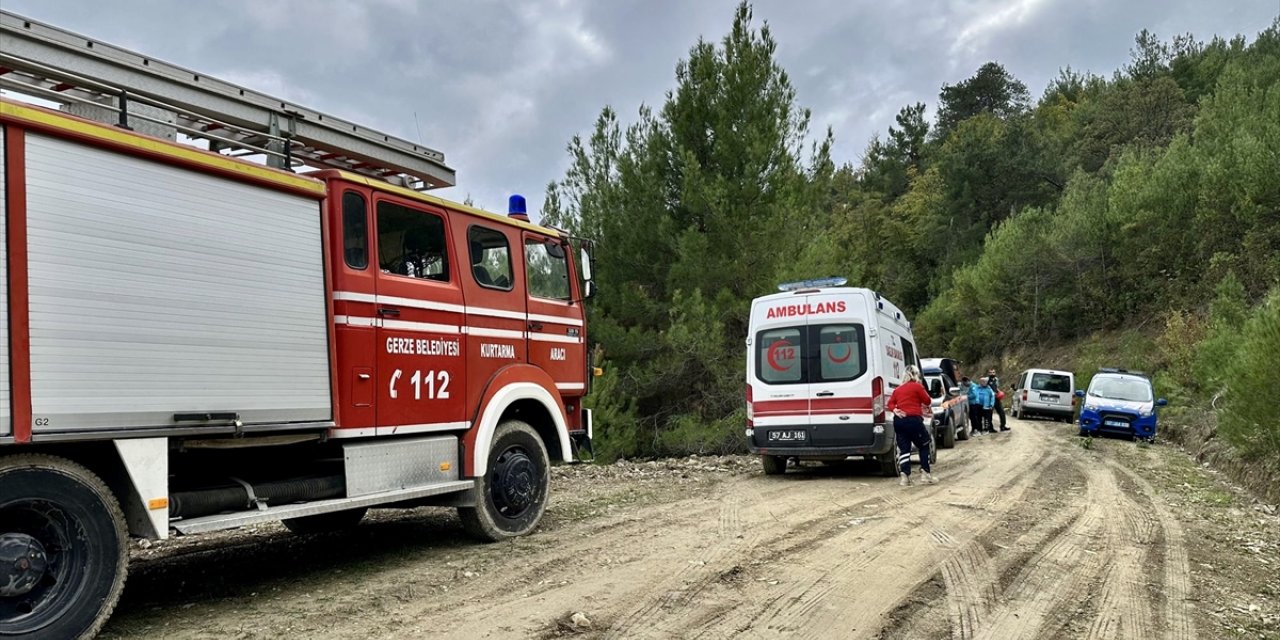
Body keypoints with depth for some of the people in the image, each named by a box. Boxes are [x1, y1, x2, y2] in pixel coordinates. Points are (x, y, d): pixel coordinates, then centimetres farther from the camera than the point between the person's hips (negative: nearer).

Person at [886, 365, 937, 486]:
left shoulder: (898, 389, 16)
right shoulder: (917, 386, -1)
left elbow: (890, 403, 10)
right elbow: (927, 401, 5)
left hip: (898, 420, 5)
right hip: (913, 420, -5)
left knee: (903, 449, 6)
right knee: (924, 446, 14)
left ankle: (904, 475, -5)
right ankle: (925, 473, 10)